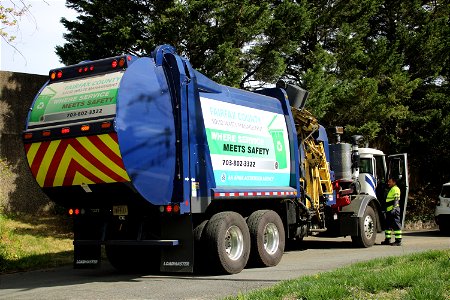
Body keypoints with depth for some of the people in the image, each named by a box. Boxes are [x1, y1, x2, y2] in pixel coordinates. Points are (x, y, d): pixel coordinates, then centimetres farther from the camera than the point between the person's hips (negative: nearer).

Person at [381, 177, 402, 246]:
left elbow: (396, 199, -17)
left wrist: (394, 208, -25)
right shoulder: (391, 189, 25)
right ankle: (387, 240, 18)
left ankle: (398, 241, -7)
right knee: (388, 225, 13)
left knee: (396, 225, -8)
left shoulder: (395, 189, -7)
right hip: (389, 210, 11)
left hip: (394, 210, -11)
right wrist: (387, 210, 27)